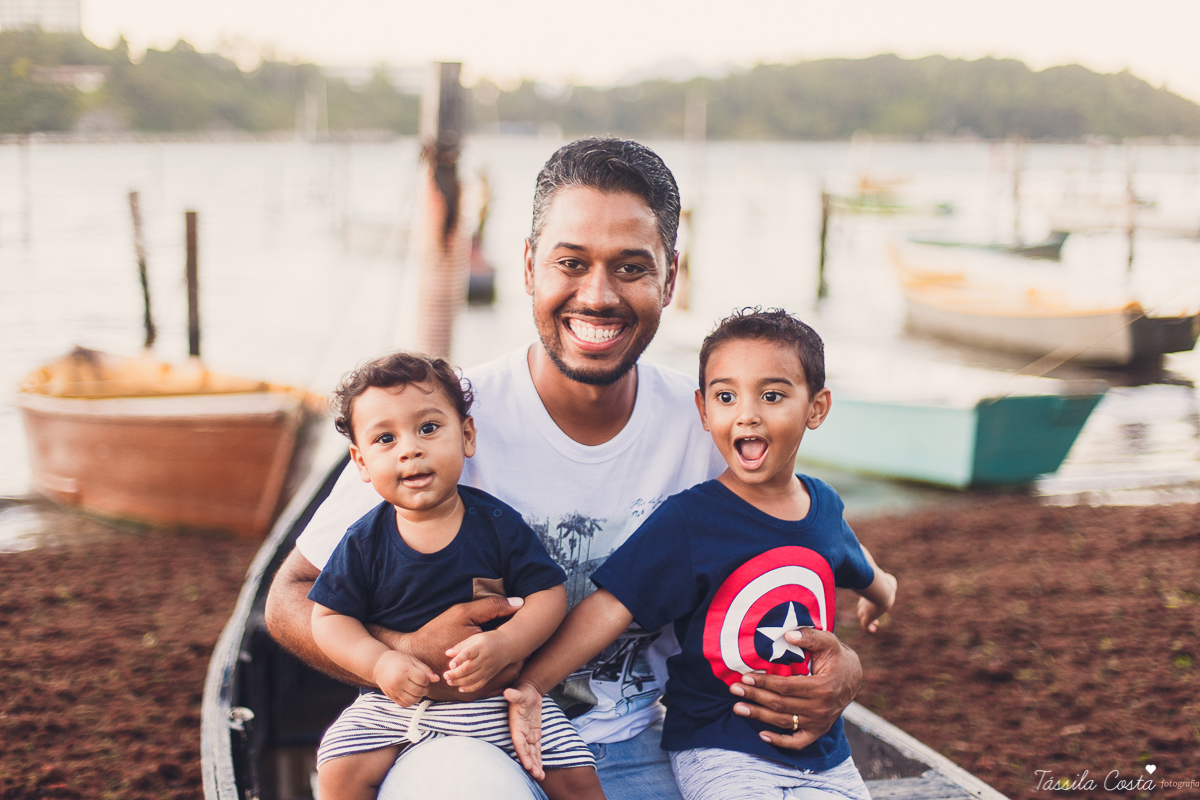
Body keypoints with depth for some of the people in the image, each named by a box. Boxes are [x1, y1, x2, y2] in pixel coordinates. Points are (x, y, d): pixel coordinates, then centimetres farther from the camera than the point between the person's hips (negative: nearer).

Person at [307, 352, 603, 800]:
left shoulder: (498, 523, -6)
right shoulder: (365, 541, -4)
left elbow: (548, 595, -6)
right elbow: (329, 618, 0)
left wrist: (504, 646, -24)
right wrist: (379, 663, -18)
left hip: (499, 692, 0)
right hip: (398, 698, 1)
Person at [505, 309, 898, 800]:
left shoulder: (823, 506, 4)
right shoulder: (686, 521, -13)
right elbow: (610, 608, -20)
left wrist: (880, 589, 48)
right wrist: (530, 685, -30)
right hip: (718, 753, -5)